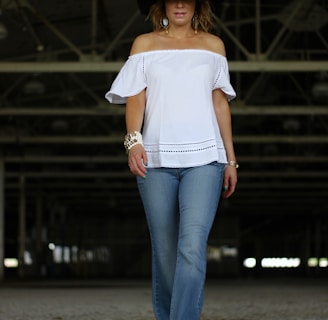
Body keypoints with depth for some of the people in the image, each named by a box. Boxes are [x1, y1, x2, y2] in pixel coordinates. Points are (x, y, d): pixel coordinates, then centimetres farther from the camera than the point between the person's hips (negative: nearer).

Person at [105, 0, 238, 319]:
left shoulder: (213, 45, 13)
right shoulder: (144, 44, 10)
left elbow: (220, 104, 14)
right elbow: (135, 99, 2)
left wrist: (230, 160, 12)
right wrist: (133, 140, -15)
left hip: (204, 157, 0)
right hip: (156, 159, 1)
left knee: (192, 247, -17)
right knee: (164, 251, 4)